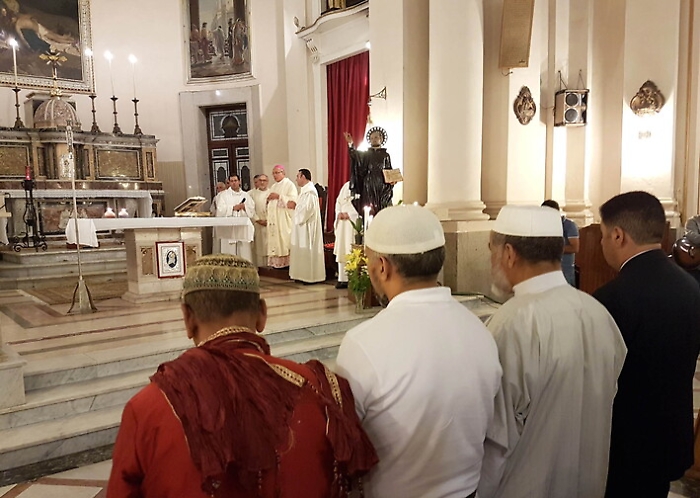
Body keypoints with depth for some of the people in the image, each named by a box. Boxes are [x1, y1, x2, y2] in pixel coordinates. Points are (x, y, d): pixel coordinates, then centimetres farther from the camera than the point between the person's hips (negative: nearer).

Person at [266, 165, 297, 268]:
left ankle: (286, 261, -8)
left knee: (284, 239, -10)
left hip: (284, 219, -7)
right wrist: (268, 200, 4)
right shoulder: (273, 187, 21)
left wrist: (278, 196, -18)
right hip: (273, 218, 7)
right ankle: (276, 261, 4)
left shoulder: (289, 184, -2)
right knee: (274, 239, 3)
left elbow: (292, 200, -14)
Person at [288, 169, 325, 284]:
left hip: (307, 226, -11)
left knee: (308, 250, -5)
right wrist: (295, 205, 2)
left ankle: (311, 276, 1)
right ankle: (304, 275, 17)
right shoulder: (305, 190, 16)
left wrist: (294, 206, -12)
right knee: (302, 250, 12)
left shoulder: (310, 191, -17)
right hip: (302, 225, 11)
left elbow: (307, 208, -25)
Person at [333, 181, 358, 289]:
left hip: (354, 224, -7)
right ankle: (343, 279, 12)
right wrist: (339, 213, 1)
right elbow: (339, 201, 18)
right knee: (342, 251, 7)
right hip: (342, 223, 7)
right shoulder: (347, 185, 17)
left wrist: (349, 214, -16)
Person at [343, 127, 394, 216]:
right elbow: (356, 156, -9)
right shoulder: (366, 154, 10)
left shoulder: (386, 155, 11)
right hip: (368, 187, 0)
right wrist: (350, 144, -24)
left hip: (382, 187, 0)